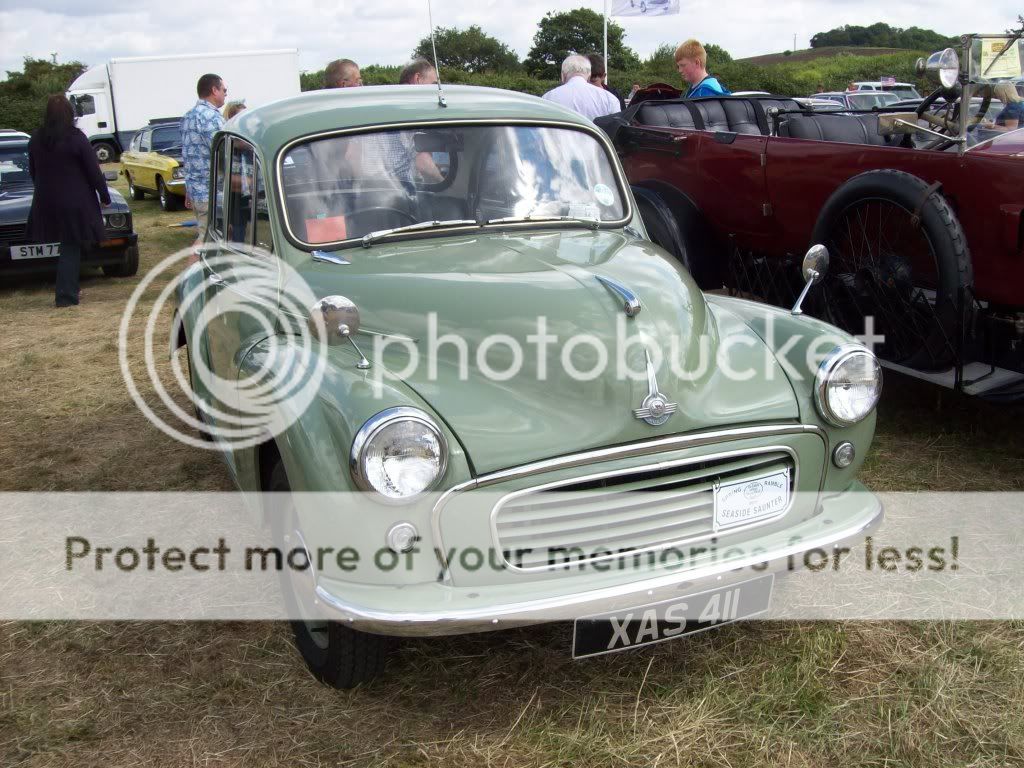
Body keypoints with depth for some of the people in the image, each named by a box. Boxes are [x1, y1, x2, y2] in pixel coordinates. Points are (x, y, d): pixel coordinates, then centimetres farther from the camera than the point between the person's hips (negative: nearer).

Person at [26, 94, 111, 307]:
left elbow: (33, 172, 11)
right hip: (75, 203, -4)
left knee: (68, 248, 13)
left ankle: (68, 292, 15)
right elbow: (93, 172, -9)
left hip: (46, 203, 4)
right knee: (70, 248, 2)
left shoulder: (36, 140, 2)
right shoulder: (77, 138, -12)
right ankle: (66, 295, 1)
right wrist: (104, 195, 3)